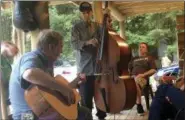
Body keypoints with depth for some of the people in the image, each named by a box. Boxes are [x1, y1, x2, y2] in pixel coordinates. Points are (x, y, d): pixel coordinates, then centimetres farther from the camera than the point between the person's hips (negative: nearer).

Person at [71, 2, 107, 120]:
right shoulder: (76, 27, 0)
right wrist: (87, 42, -31)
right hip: (84, 70, -3)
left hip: (99, 67, 4)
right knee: (86, 100, 1)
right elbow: (74, 44, -13)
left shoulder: (97, 26, 11)